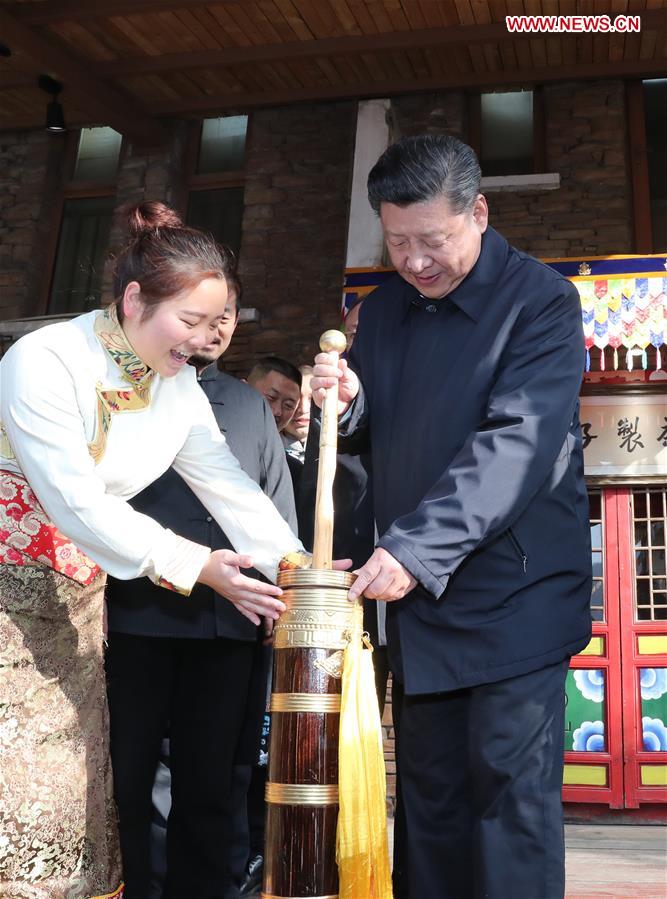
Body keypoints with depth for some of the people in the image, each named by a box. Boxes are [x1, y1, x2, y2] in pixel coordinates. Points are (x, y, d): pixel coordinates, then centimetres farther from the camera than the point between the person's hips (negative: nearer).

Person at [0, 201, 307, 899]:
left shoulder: (178, 383, 1)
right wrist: (196, 566, -23)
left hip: (77, 595, 6)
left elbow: (227, 484, -4)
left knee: (66, 782, 8)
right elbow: (79, 504, -22)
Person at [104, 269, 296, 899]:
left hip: (227, 625, 3)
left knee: (208, 787, 10)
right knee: (126, 781, 4)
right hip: (137, 616, -2)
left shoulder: (250, 406, 17)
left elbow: (279, 511, 16)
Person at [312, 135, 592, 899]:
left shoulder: (540, 299, -9)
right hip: (416, 593, 6)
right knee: (431, 790, 13)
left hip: (514, 593, -5)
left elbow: (516, 442, -21)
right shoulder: (382, 310, 10)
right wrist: (346, 403, -8)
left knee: (510, 787, -3)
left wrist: (417, 548, -29)